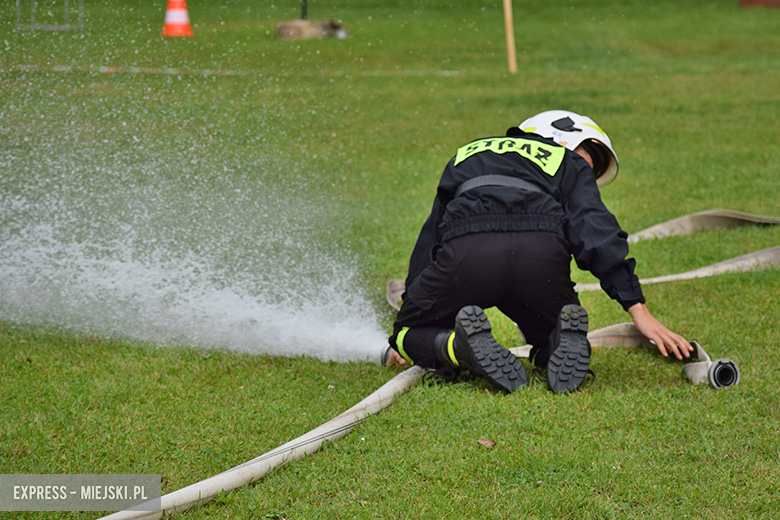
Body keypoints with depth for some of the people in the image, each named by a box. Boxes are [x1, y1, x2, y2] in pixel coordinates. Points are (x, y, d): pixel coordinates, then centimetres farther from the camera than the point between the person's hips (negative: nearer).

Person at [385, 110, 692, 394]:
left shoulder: (466, 156, 39)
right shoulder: (571, 165, 29)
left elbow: (429, 241, 41)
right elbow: (595, 233, 10)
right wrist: (638, 310, 1)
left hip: (468, 252, 1)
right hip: (542, 255, -1)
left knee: (413, 333, 21)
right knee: (549, 338, 25)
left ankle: (459, 346, -12)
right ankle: (564, 345, -11)